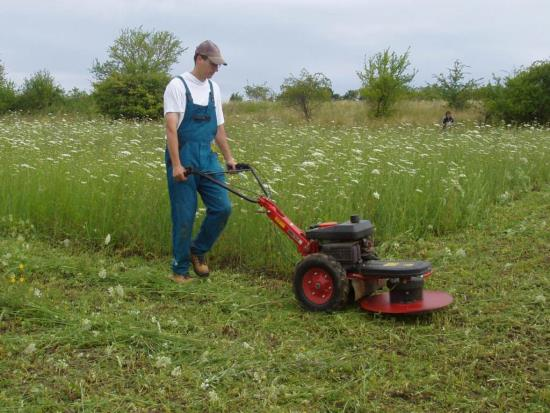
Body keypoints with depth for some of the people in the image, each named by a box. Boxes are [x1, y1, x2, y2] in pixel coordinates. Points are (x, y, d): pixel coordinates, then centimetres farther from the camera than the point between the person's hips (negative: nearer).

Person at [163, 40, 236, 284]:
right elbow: (171, 127, -14)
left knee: (222, 208, -3)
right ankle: (180, 269, 12)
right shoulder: (178, 86, -7)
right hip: (183, 157, -6)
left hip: (207, 157, 6)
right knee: (184, 216, -2)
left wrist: (228, 157, 18)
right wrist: (176, 165, -21)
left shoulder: (213, 89, 13)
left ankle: (198, 250, 18)